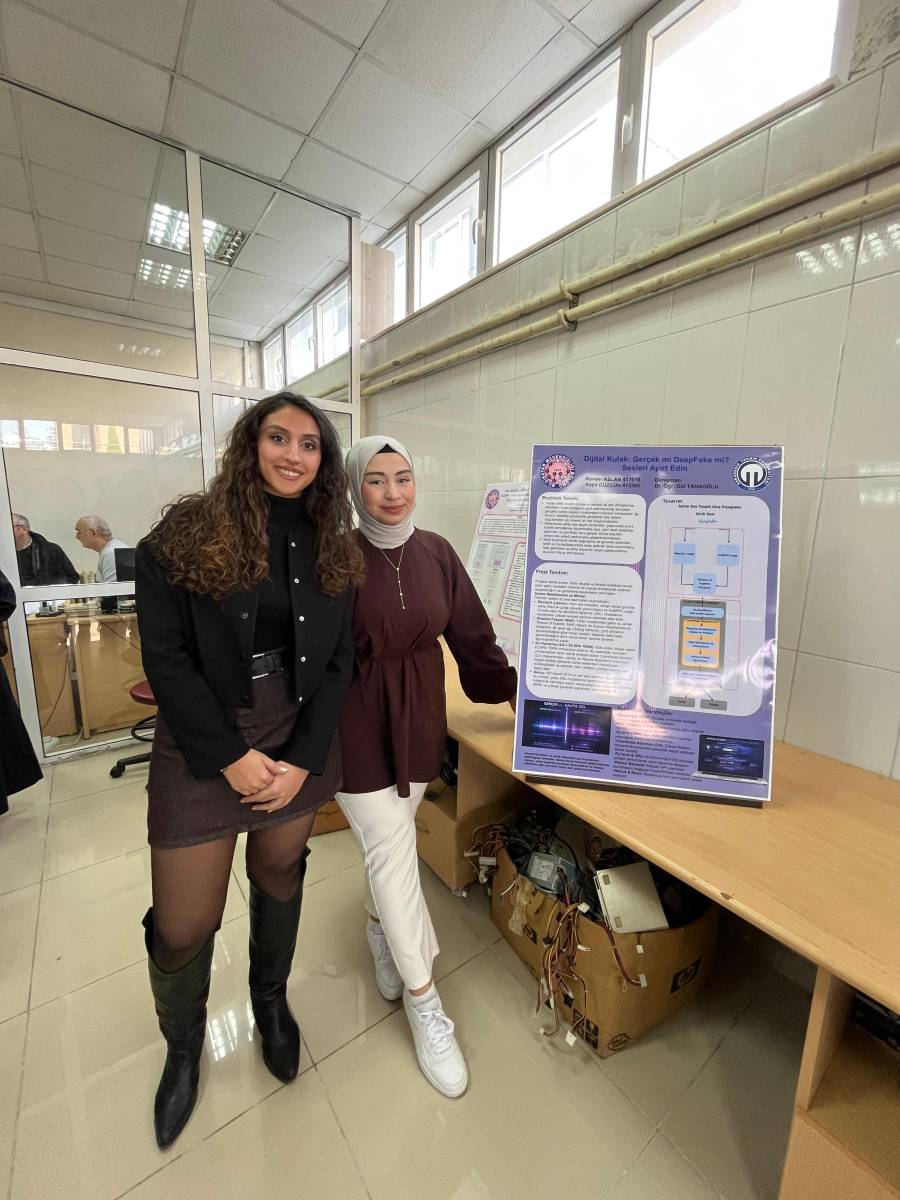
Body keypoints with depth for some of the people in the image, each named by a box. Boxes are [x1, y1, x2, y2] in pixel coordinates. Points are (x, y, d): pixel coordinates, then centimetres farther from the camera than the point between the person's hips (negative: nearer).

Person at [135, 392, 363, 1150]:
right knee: (183, 926, 7)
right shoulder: (185, 534, -7)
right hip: (202, 748, -2)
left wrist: (305, 758, -9)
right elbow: (166, 657, -10)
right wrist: (229, 755, -15)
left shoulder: (332, 548, 1)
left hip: (301, 745, 3)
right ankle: (183, 1046, 42)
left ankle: (271, 1000, 51)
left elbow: (338, 663, 0)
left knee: (280, 882, 21)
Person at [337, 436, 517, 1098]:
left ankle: (379, 927, 51)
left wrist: (514, 689, 8)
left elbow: (472, 632, 4)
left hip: (420, 715, 4)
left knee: (388, 842, 20)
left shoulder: (435, 551, -1)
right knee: (393, 851, 3)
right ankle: (424, 1001, 25)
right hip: (360, 720, -3)